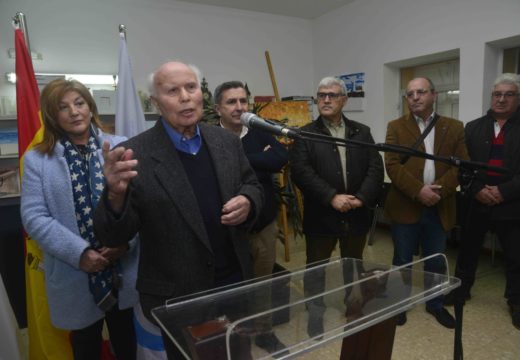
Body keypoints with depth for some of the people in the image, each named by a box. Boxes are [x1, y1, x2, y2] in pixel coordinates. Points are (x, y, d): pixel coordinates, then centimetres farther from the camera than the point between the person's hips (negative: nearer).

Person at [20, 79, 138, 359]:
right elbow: (33, 216, -6)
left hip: (125, 271, 0)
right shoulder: (37, 159, 0)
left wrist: (126, 241, -18)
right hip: (75, 277, 1)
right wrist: (79, 252, -16)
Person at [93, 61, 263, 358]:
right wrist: (116, 193, -35)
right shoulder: (136, 154, -15)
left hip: (236, 282, 5)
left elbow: (253, 186, 10)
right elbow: (114, 237, -14)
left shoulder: (228, 141, -1)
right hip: (178, 298, -4)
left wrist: (247, 202, -13)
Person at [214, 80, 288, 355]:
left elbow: (282, 157, -16)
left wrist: (245, 159, -16)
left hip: (266, 225, 4)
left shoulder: (260, 133, 1)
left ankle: (264, 332, 42)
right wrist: (262, 161, -16)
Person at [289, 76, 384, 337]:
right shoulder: (305, 135, -2)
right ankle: (315, 316, 28)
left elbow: (375, 169, 1)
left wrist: (361, 198, -14)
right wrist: (332, 197, -20)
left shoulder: (362, 132, 8)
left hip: (356, 215, 3)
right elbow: (301, 172, -14)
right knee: (316, 269, 10)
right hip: (321, 216, -3)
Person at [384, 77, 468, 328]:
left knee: (436, 262, 15)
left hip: (439, 208, 2)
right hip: (405, 206, -2)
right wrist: (418, 191, -19)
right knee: (402, 261, 10)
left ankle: (435, 304, 35)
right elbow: (392, 165, -9)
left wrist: (438, 189, -15)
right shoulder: (396, 127, 1)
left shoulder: (454, 128, 6)